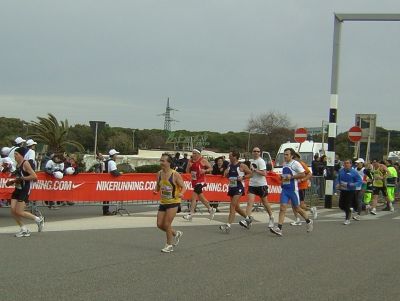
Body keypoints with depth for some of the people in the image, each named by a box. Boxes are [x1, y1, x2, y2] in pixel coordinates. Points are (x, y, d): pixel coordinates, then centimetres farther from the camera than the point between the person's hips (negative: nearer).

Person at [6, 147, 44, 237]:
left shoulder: (25, 163, -13)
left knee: (19, 212, -9)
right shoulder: (17, 164, 12)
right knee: (13, 210, 1)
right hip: (17, 189, 9)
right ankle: (24, 230, 12)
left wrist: (21, 178, -21)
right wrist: (12, 181, 10)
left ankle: (38, 219, 11)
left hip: (24, 190, -9)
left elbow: (34, 176, -21)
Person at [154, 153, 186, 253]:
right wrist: (156, 191, -7)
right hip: (163, 202, 6)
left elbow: (183, 187, -10)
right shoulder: (159, 174, 2)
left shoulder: (175, 174, -14)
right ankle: (176, 233, 31)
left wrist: (181, 193, -32)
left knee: (167, 224, -9)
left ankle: (169, 245, 12)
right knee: (160, 224, 5)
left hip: (173, 202, -6)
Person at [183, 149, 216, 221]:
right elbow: (187, 171, 10)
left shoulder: (203, 160, -9)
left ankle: (191, 213, -13)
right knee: (200, 197, 17)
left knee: (194, 196, -16)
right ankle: (211, 209, 33)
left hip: (200, 181, -8)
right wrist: (189, 166, -9)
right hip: (194, 181, 8)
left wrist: (205, 170, -22)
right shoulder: (191, 161, 8)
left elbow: (211, 168, -4)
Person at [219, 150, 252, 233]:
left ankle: (228, 225, -20)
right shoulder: (229, 166, 10)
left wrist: (243, 177, -17)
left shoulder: (242, 166, -9)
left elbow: (250, 173, -3)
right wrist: (226, 173, -1)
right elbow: (227, 176, 22)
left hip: (239, 187, -8)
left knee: (232, 206, -16)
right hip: (231, 187, 8)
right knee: (236, 207, 15)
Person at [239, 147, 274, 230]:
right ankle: (247, 219, -18)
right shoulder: (251, 161, 12)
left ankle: (271, 218, 27)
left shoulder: (261, 161, -11)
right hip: (252, 184, 6)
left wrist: (254, 170, -23)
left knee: (265, 202, 8)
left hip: (261, 184, -6)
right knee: (250, 202, -10)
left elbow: (264, 173, -21)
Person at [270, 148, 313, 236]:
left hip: (293, 189, -6)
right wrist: (282, 177, 8)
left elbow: (303, 174, -12)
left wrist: (291, 177, -17)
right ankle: (279, 228, -14)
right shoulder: (284, 164, 14)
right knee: (282, 208, -6)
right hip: (285, 189, 6)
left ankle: (309, 222, 30)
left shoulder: (295, 164, -8)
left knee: (297, 208, 6)